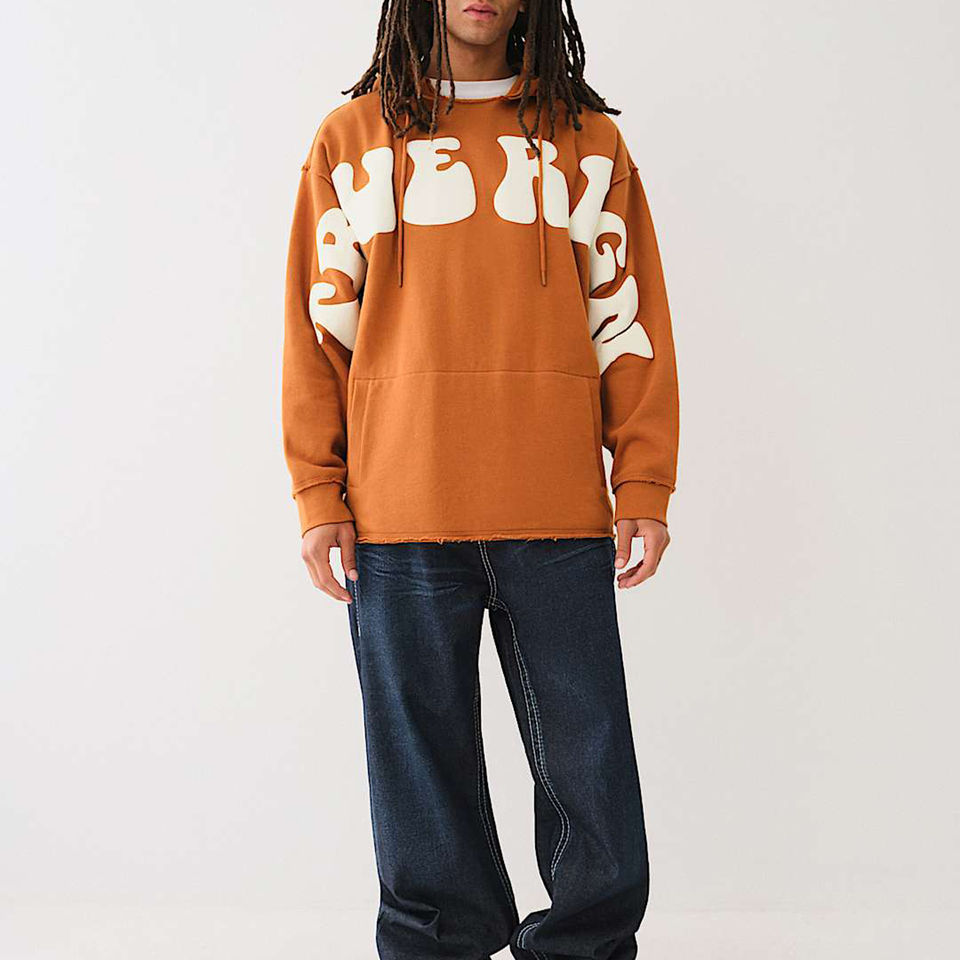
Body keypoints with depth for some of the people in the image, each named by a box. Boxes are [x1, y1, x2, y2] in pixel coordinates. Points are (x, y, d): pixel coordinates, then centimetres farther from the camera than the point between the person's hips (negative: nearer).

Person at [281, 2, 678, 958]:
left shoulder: (588, 139, 12)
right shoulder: (350, 138, 11)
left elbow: (629, 315, 9)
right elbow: (319, 323, 8)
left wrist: (644, 486, 1)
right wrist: (317, 493, 1)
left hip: (559, 512, 0)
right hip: (399, 514, 0)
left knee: (587, 758, 3)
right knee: (422, 763, 6)